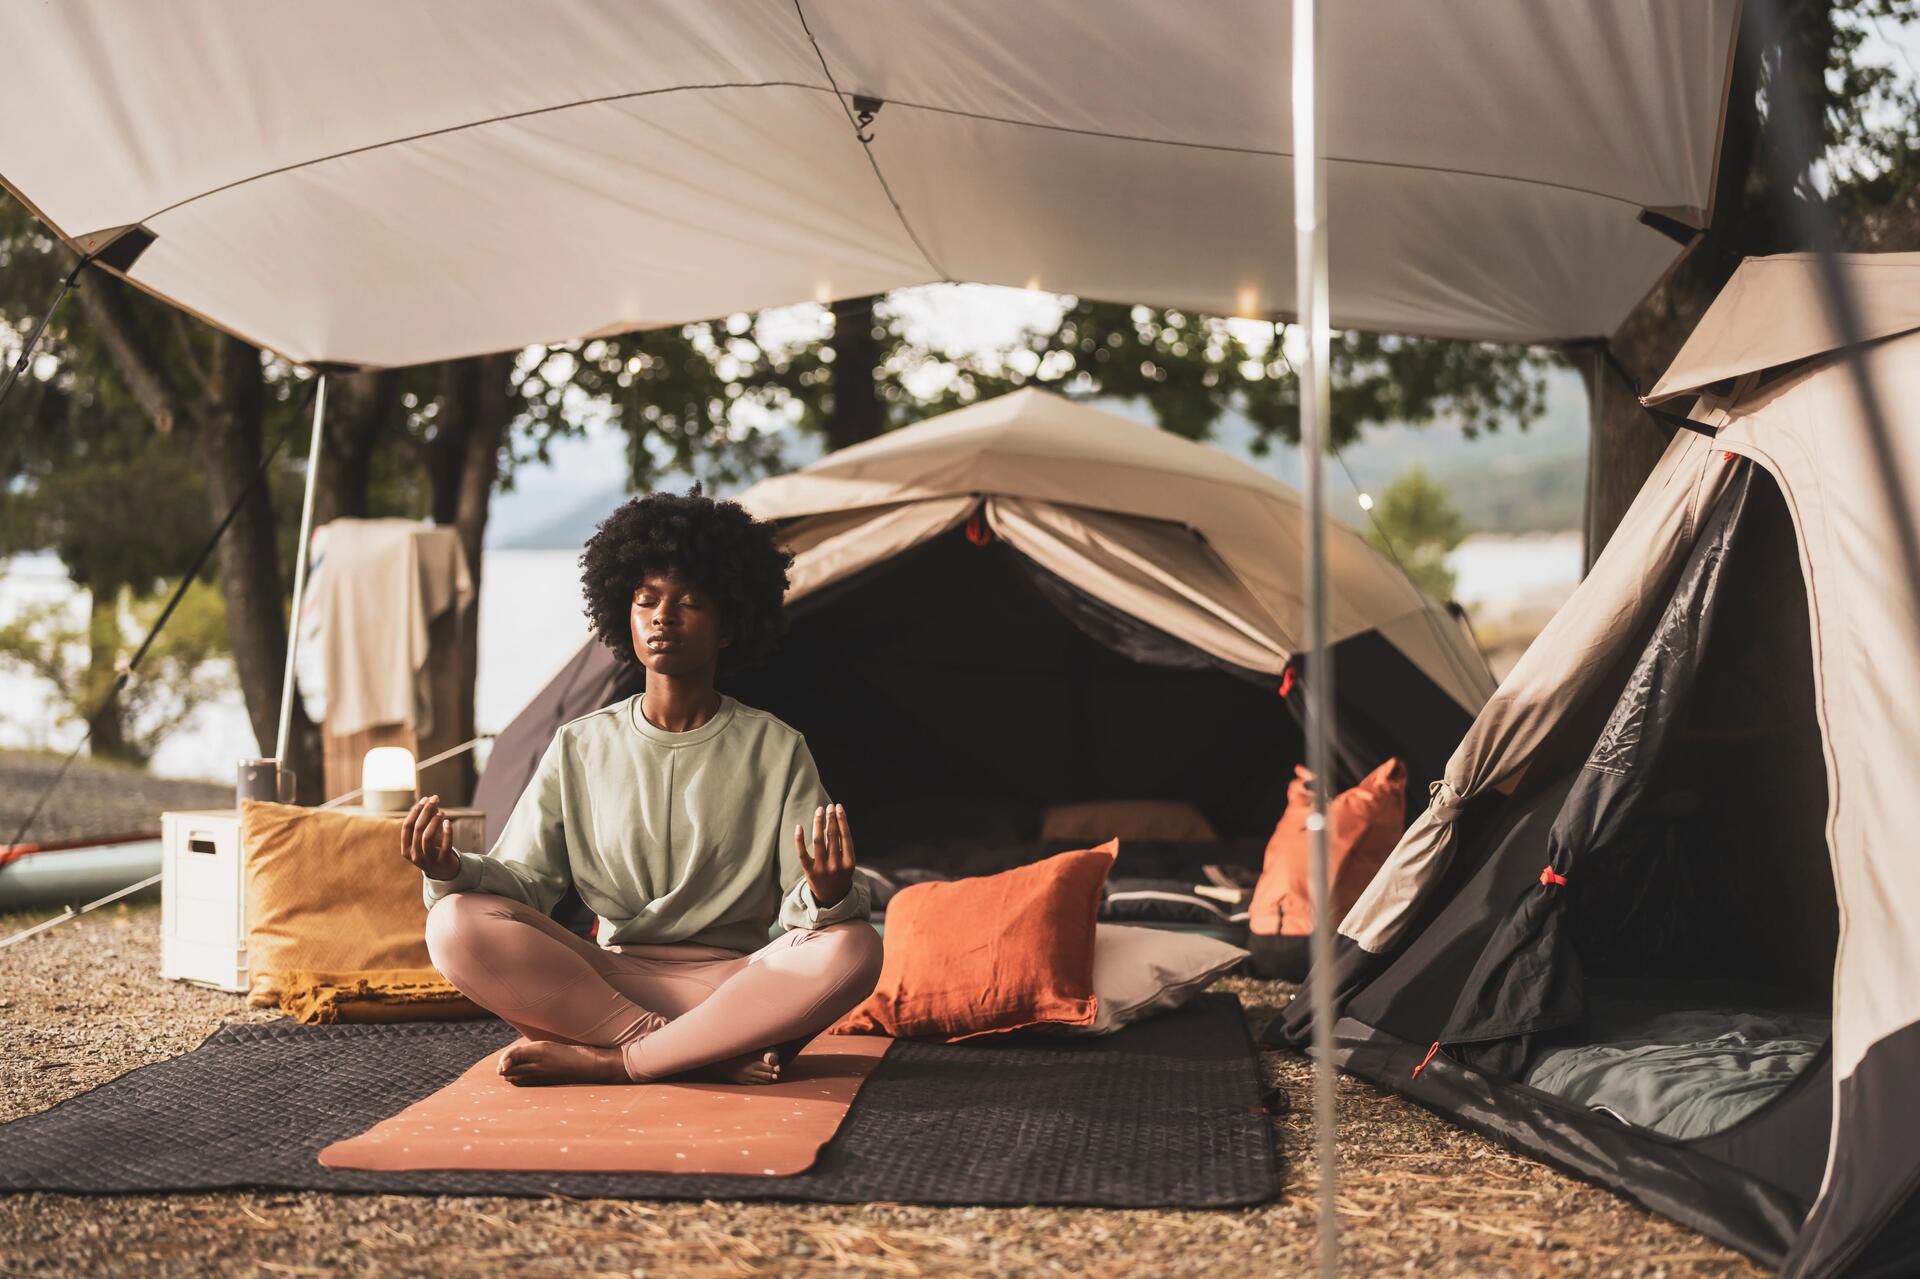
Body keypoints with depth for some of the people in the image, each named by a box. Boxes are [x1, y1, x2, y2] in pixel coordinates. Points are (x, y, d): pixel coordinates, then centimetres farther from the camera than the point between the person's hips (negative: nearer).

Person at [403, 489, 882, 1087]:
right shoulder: (579, 747, 11)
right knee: (457, 925, -24)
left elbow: (803, 910, -3)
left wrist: (827, 895, -29)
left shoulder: (776, 751, 5)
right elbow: (522, 878, 5)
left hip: (733, 986, -1)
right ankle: (715, 1055, -27)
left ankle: (605, 1062, -26)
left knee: (852, 948, -32)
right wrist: (453, 870, -18)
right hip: (606, 981, 1)